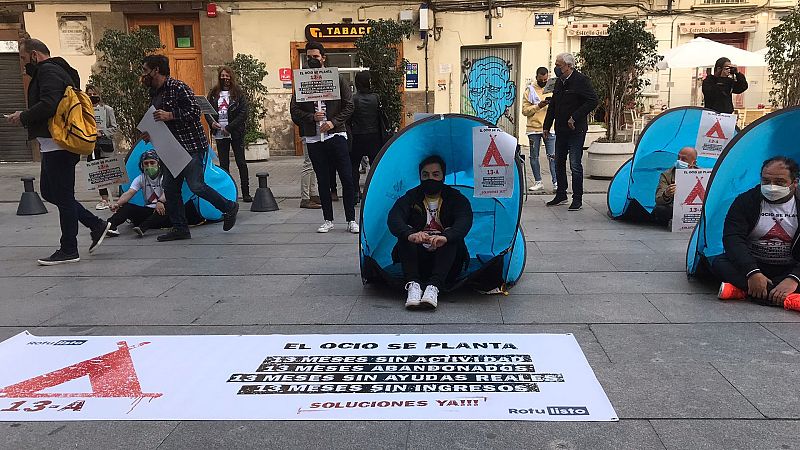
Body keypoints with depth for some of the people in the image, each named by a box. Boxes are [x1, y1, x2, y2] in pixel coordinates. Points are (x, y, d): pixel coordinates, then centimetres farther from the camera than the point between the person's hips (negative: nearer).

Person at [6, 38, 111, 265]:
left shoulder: (48, 71, -10)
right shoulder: (57, 70, 22)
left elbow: (48, 104, -25)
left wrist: (23, 117, -11)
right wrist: (26, 117, 14)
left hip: (57, 145, -11)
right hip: (55, 145, 11)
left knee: (62, 196, -3)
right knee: (49, 192, 16)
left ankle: (68, 250, 7)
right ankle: (96, 225, 15)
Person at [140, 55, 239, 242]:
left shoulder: (178, 88, -11)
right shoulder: (154, 93, 16)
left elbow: (195, 111, -19)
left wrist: (170, 115, -23)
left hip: (191, 145, -9)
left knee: (196, 186, -11)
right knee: (170, 187, 5)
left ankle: (229, 207, 10)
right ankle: (179, 228, 13)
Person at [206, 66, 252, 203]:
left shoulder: (238, 93, -1)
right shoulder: (213, 93, 10)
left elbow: (243, 113, -9)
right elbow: (207, 110, 11)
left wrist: (229, 127, -14)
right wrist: (211, 122, -10)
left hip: (236, 133, -3)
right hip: (219, 134, 3)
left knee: (241, 162, -1)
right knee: (223, 164, 7)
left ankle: (246, 193, 5)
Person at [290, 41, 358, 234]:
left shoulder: (337, 79, 4)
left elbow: (349, 106, 1)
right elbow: (294, 111, 5)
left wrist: (333, 122, -11)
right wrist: (312, 117, -12)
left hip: (336, 134, -2)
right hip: (313, 138, 2)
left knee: (347, 178, -3)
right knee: (323, 180, 9)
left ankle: (351, 220, 7)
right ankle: (328, 220, 19)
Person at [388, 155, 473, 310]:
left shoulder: (455, 198, 3)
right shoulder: (411, 197, 5)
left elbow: (465, 221, -19)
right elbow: (393, 219, -16)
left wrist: (445, 237, -42)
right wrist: (409, 234, -40)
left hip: (447, 262, -1)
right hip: (417, 260, 1)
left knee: (452, 236, -28)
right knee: (406, 236, -24)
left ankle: (434, 286, -43)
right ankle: (413, 285, -38)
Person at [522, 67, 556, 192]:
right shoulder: (530, 90, 6)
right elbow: (525, 110, -2)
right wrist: (538, 106, -15)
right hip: (533, 128, 0)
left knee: (552, 156, -5)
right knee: (534, 157, 5)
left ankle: (556, 182, -3)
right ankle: (538, 182, 15)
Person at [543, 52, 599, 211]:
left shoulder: (581, 80, -10)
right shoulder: (559, 82, 12)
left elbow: (593, 101, -15)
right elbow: (552, 106, 19)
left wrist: (575, 117, -19)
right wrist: (546, 126, 17)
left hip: (576, 130, -8)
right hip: (561, 130, 8)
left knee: (575, 165, -6)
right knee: (559, 163, 13)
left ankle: (577, 199, 2)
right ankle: (561, 195, 25)